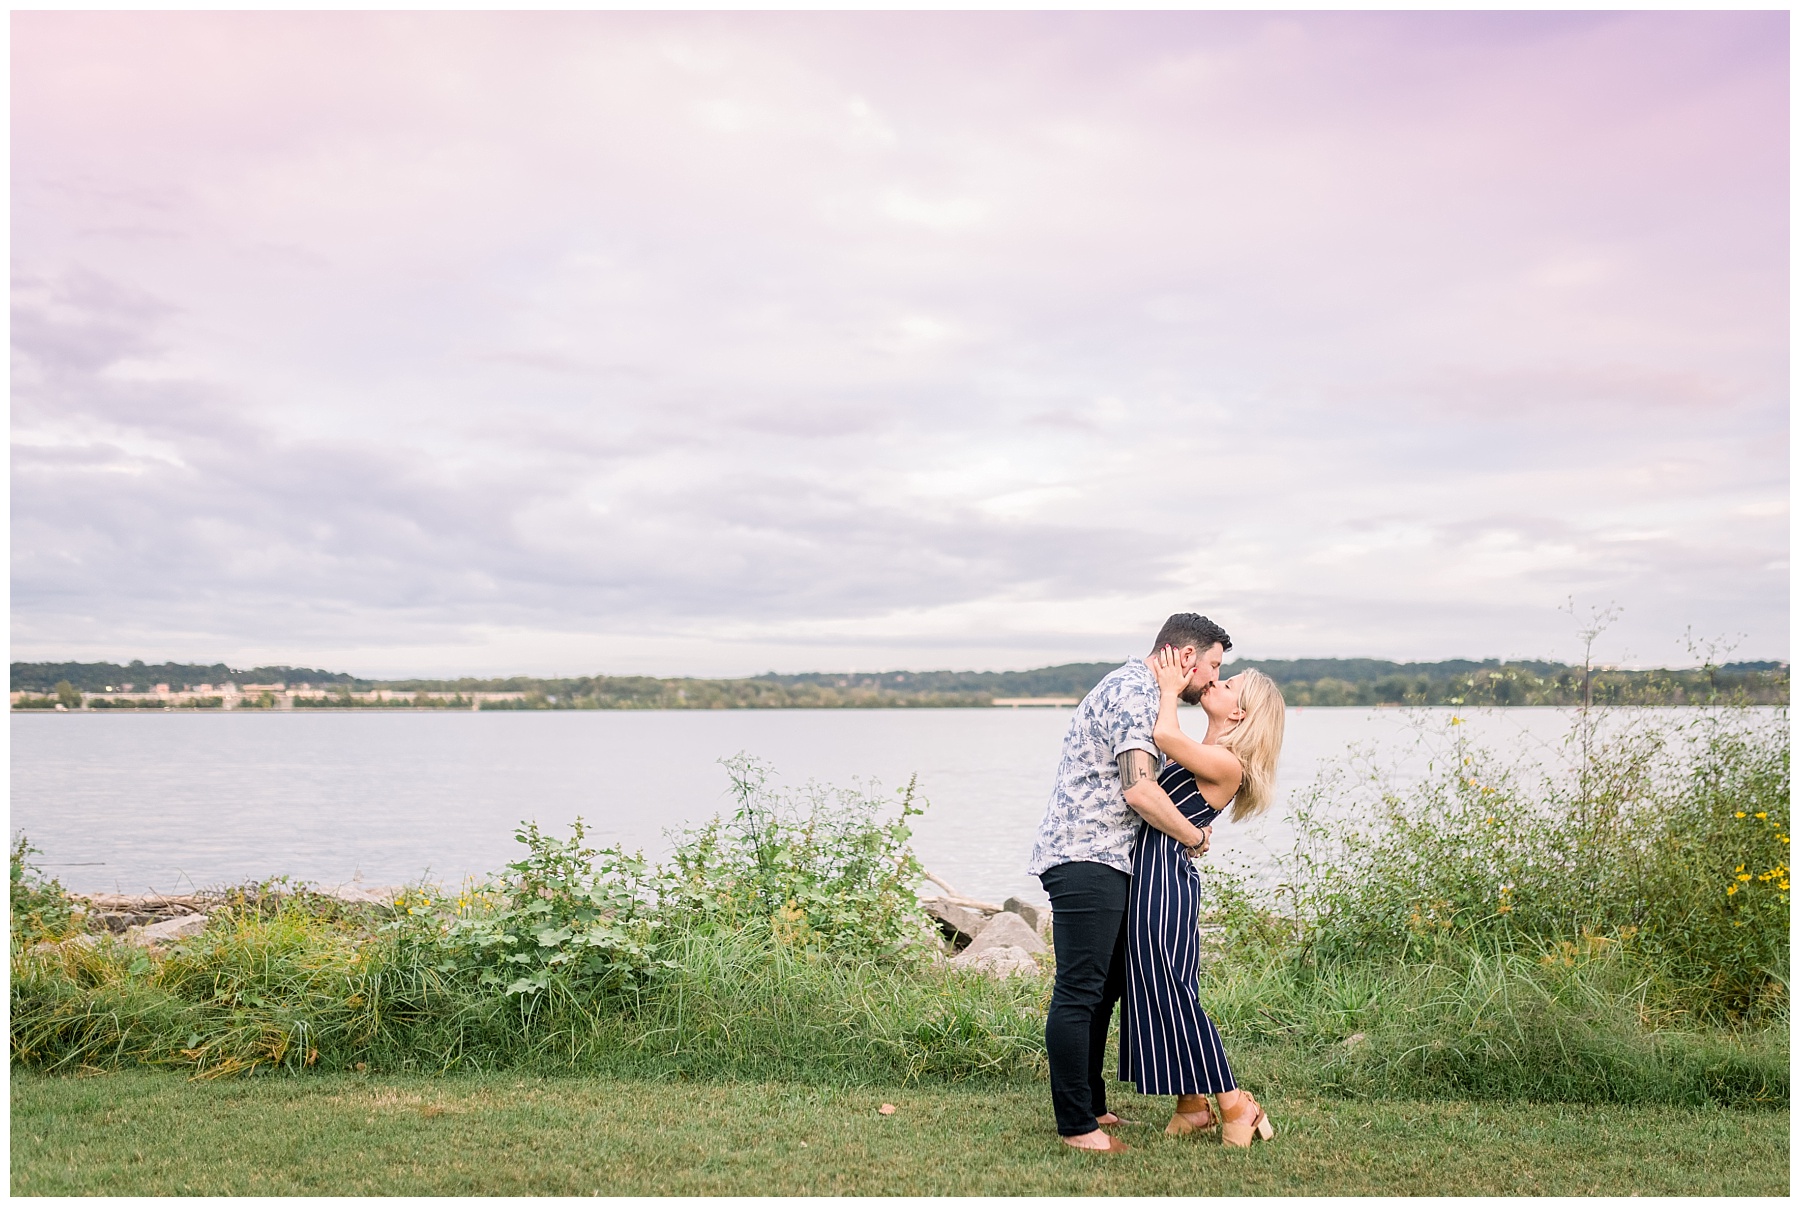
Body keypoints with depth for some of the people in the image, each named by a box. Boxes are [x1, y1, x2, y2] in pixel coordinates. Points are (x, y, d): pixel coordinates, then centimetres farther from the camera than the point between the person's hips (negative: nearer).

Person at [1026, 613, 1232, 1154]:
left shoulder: (1133, 687, 21)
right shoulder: (1134, 692, -14)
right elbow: (1139, 790, -23)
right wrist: (1193, 836, -9)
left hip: (1103, 861, 11)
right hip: (1086, 858, -11)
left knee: (1104, 987, 16)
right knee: (1078, 992, -6)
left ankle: (1091, 1103, 26)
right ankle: (1076, 1126, -1)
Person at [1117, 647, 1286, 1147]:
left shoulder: (1225, 763, -15)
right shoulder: (1200, 754, 13)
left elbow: (1166, 736, -30)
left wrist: (1170, 688, -15)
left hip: (1165, 880, -9)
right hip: (1149, 878, 9)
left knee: (1172, 994, -4)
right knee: (1159, 992, 13)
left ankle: (1236, 1109, 8)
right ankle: (1193, 1107, 23)